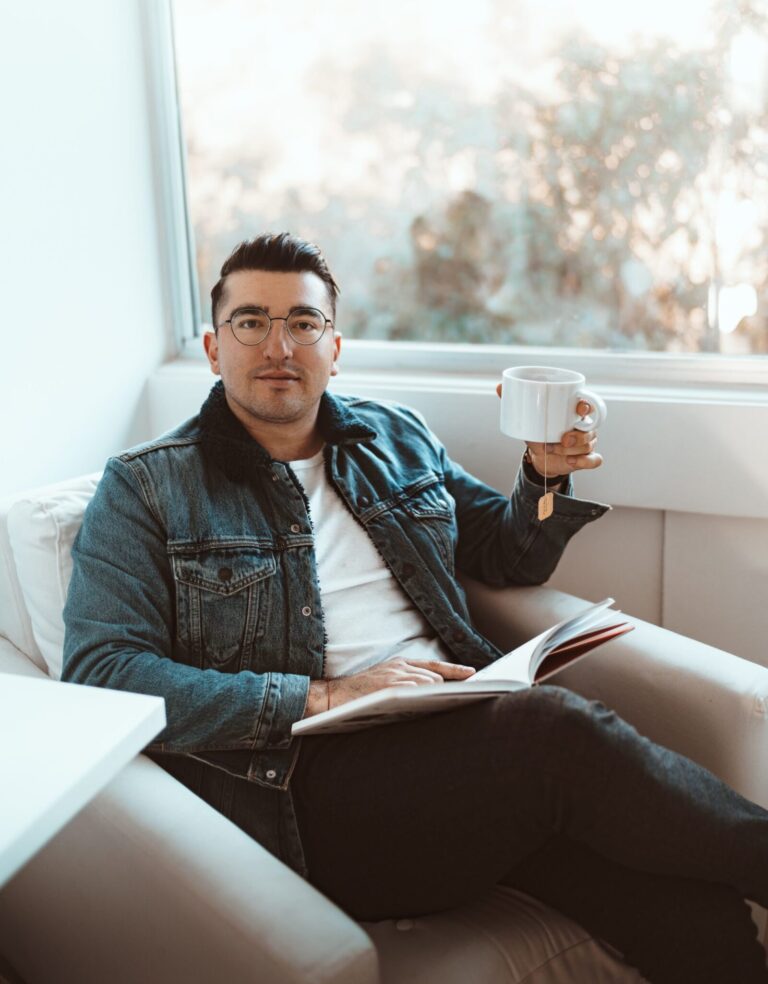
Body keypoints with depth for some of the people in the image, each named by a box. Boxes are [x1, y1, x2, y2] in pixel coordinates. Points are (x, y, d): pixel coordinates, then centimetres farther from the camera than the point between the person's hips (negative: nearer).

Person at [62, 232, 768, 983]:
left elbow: (511, 559, 28)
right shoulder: (146, 489, 5)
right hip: (313, 778, -4)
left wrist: (546, 478, 5)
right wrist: (324, 697, -14)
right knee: (555, 726, -31)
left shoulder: (395, 437, 19)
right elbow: (99, 675, -7)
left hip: (467, 733, 5)